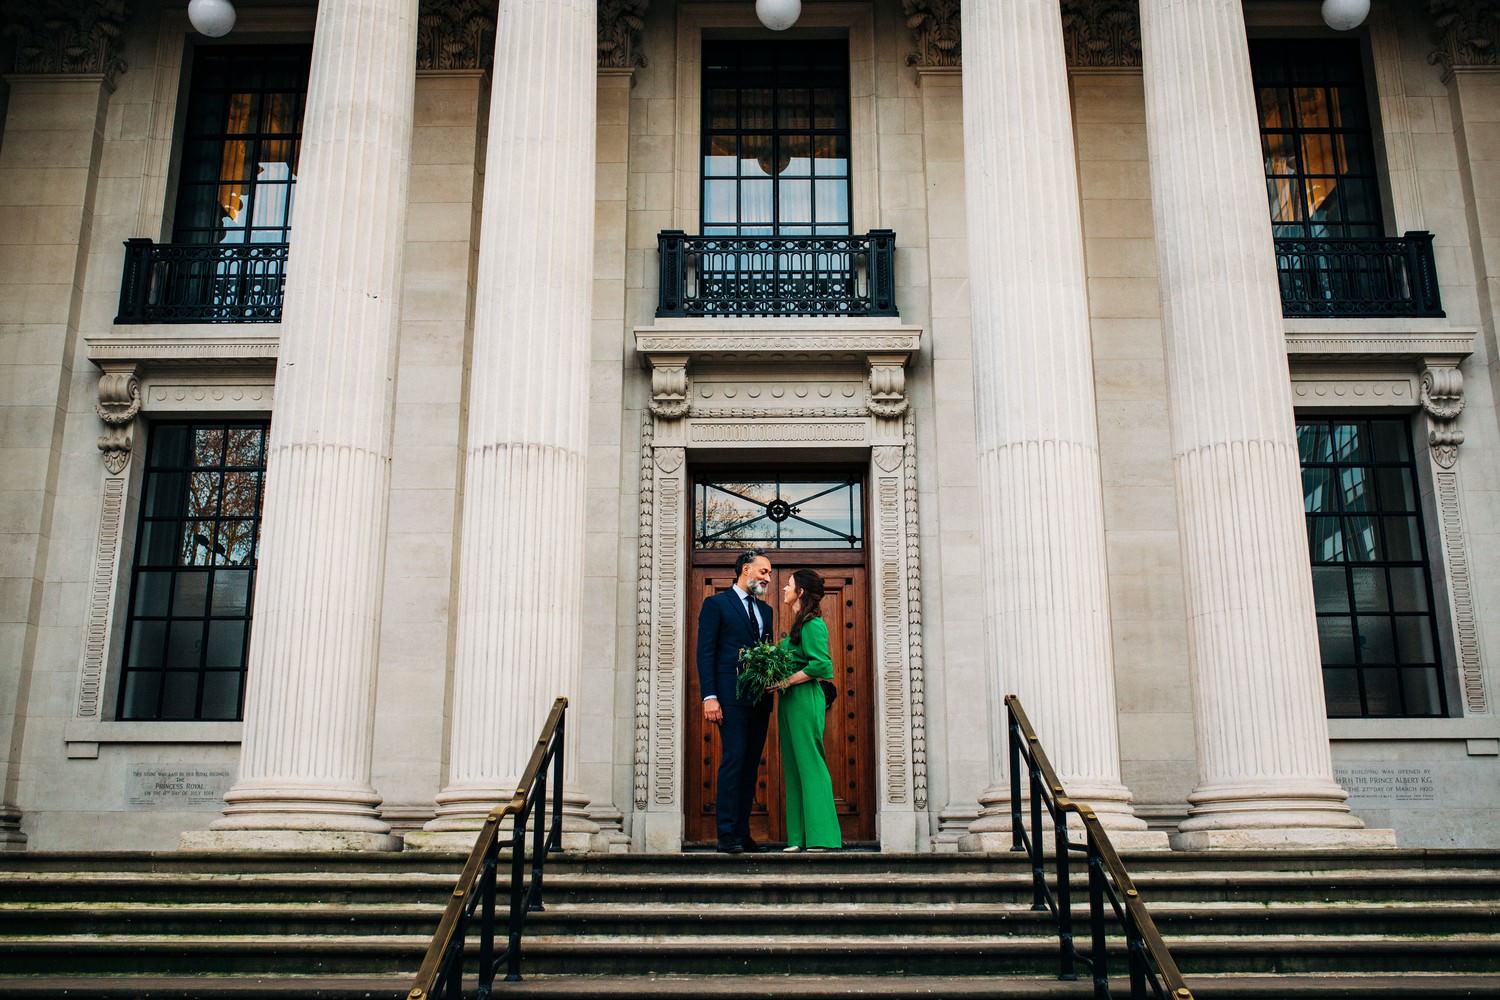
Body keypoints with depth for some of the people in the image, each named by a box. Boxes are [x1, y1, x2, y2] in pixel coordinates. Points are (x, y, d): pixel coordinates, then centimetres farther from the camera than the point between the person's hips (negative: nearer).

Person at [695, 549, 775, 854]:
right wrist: (709, 696, -14)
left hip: (759, 699, 6)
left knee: (750, 764, 6)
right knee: (733, 760, -10)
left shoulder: (764, 610, 21)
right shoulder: (716, 604, 1)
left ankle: (743, 833, 10)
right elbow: (705, 653, -5)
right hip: (732, 697, -6)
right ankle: (727, 835, -8)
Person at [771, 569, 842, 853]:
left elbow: (821, 664, -19)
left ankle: (822, 836, -5)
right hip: (790, 702, 10)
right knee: (794, 767, 8)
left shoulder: (813, 624, -11)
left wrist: (787, 681, -16)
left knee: (810, 765, -8)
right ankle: (801, 837, 10)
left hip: (805, 700, -10)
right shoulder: (798, 625, 18)